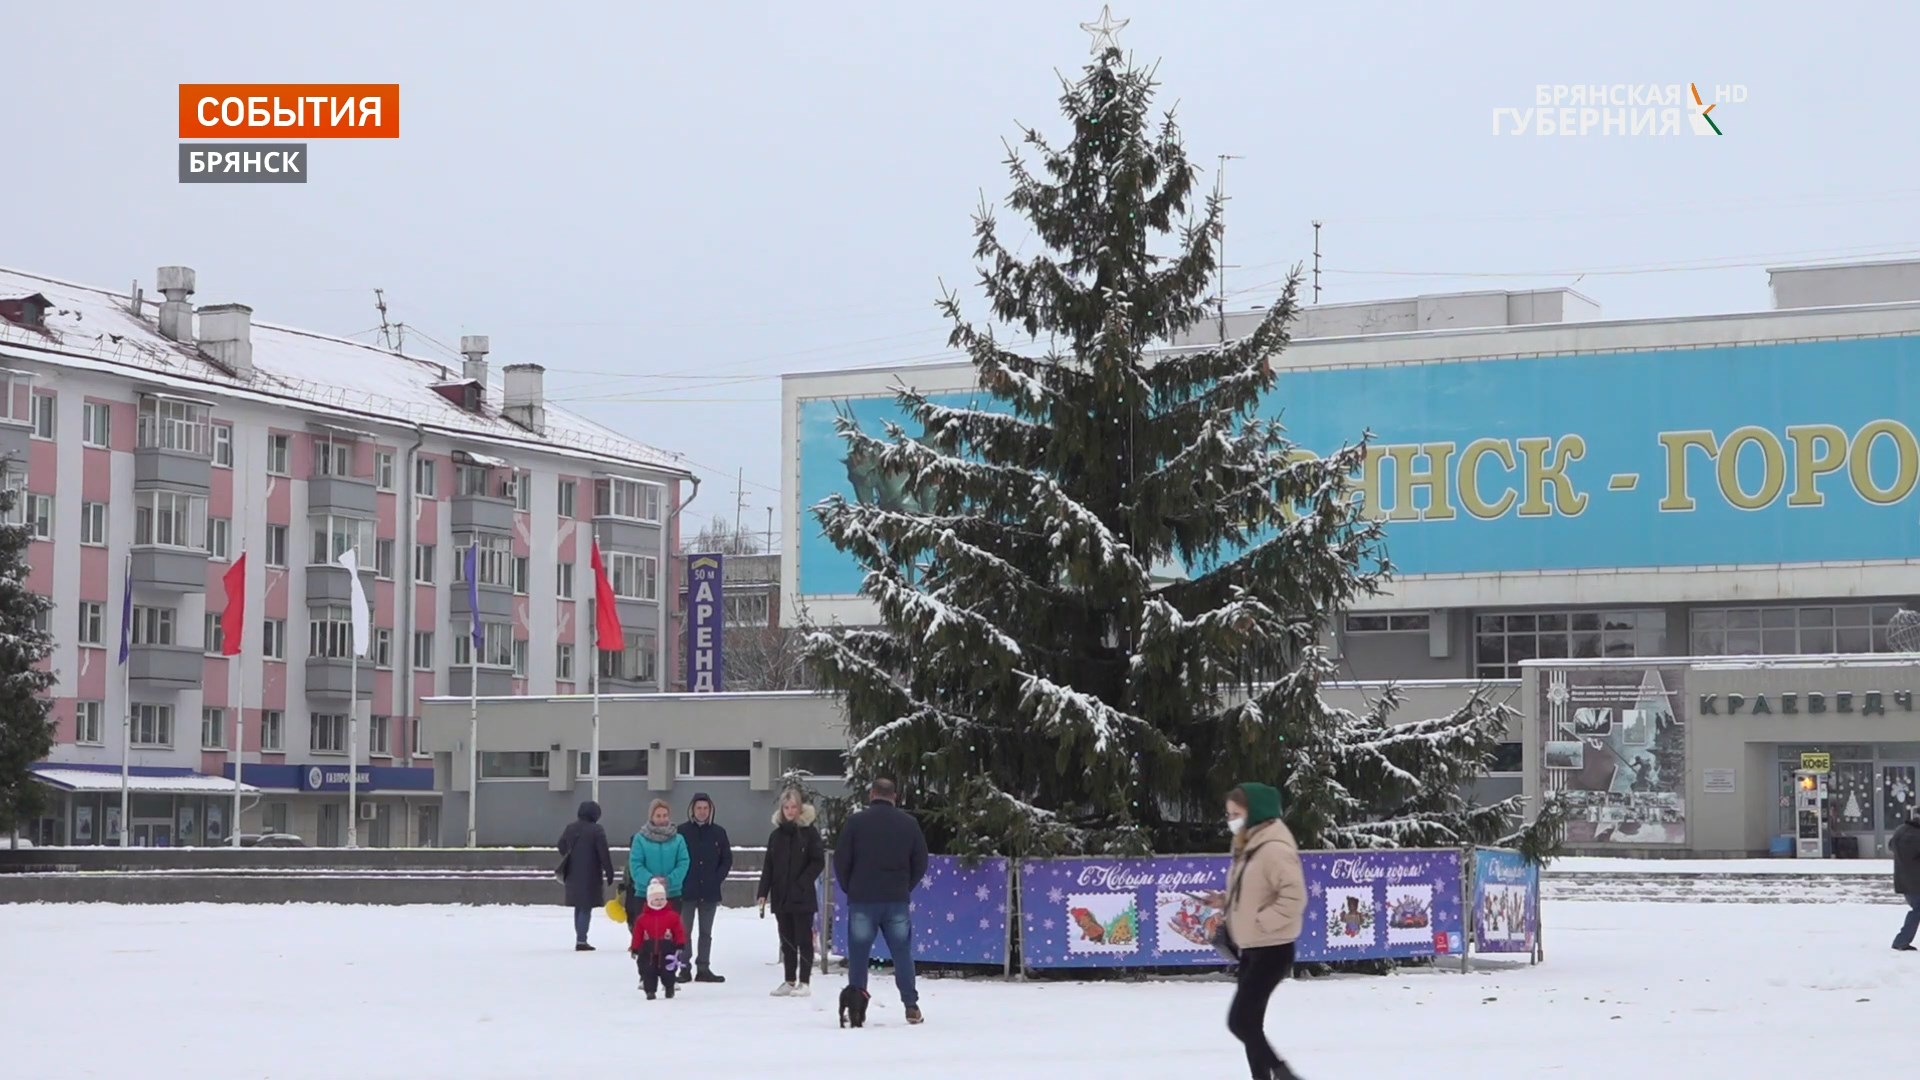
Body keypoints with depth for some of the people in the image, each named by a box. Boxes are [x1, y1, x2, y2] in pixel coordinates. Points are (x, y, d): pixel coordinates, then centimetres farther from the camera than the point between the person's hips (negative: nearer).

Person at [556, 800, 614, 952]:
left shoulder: (570, 828, 6)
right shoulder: (596, 830, -13)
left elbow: (562, 847, 17)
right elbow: (604, 854, -14)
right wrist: (609, 873, -7)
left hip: (573, 875, 6)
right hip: (590, 875, -6)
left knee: (579, 907, 17)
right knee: (586, 907, -3)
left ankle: (580, 938, 22)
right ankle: (581, 940, -9)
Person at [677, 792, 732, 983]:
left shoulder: (718, 832, 4)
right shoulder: (682, 831, -3)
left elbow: (727, 859, 10)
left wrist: (718, 878, -1)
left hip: (709, 891, 2)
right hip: (686, 891, -2)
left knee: (706, 932, 9)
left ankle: (703, 968, 14)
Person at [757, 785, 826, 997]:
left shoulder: (809, 832, -2)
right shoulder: (776, 835, 11)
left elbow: (818, 862, -6)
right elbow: (768, 867, 10)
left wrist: (802, 883, -14)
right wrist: (762, 893, 2)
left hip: (802, 898, -5)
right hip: (781, 897, 5)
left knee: (804, 940, -1)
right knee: (787, 941, 9)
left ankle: (805, 982, 3)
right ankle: (790, 981, 15)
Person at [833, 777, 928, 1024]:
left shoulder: (856, 822, -5)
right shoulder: (909, 824, 3)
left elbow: (841, 861, -3)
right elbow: (921, 863, 7)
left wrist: (850, 889, 10)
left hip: (862, 901, -2)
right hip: (897, 901, 2)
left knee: (858, 955, 5)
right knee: (902, 954, 9)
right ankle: (911, 1006, 6)